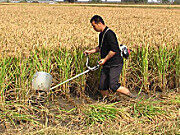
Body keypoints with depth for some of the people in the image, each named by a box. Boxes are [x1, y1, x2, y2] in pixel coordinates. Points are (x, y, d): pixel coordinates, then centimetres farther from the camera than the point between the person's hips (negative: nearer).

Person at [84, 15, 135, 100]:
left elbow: (114, 50, -23)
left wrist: (105, 59, -15)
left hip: (115, 64, -9)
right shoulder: (101, 34, 13)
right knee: (102, 87, 6)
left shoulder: (109, 34, -18)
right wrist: (90, 51, 18)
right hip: (106, 65, 9)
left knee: (113, 86, -15)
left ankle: (132, 96, 3)